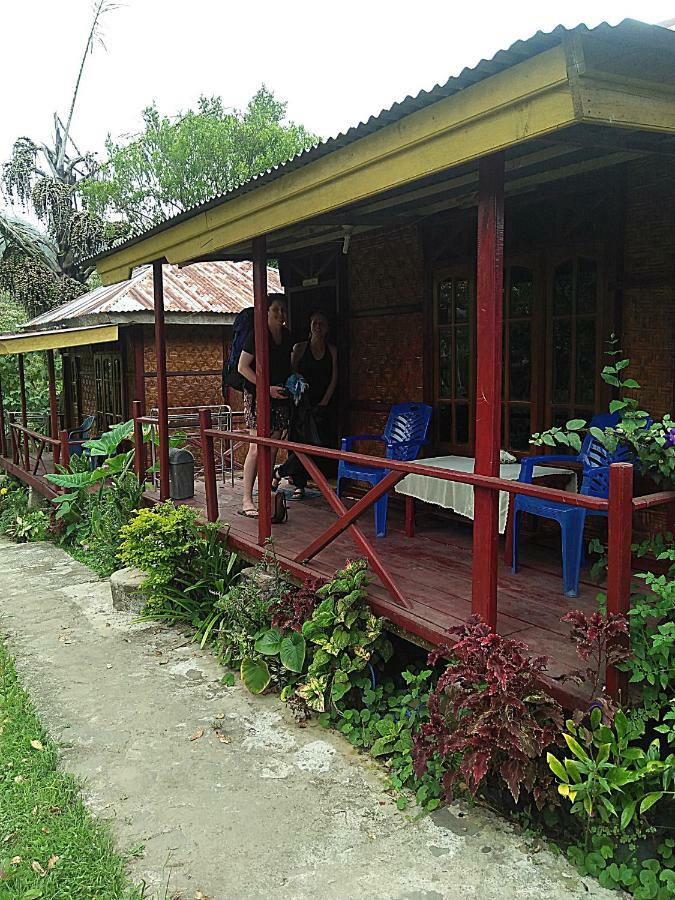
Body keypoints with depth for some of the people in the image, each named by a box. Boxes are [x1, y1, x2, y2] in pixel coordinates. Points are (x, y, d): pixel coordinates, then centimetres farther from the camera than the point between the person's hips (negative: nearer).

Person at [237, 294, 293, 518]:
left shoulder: (287, 336, 12)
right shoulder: (257, 335, -7)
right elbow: (242, 367, -9)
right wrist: (268, 388, -15)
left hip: (280, 398, 6)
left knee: (272, 449, 6)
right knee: (256, 448, -11)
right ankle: (247, 500, -8)